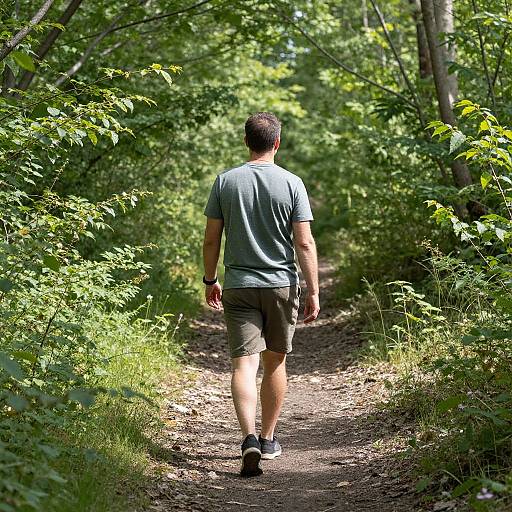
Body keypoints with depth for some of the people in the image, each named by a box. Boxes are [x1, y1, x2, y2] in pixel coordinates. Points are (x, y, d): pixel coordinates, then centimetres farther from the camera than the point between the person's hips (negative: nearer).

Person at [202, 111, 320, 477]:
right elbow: (305, 243, -7)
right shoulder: (291, 183, -4)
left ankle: (250, 438, -22)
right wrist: (314, 292, -2)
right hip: (281, 284, 0)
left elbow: (211, 239, 3)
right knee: (275, 362, 14)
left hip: (238, 286, 0)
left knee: (244, 364, -5)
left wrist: (210, 281, 16)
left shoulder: (225, 182, 0)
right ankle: (268, 439, 23)